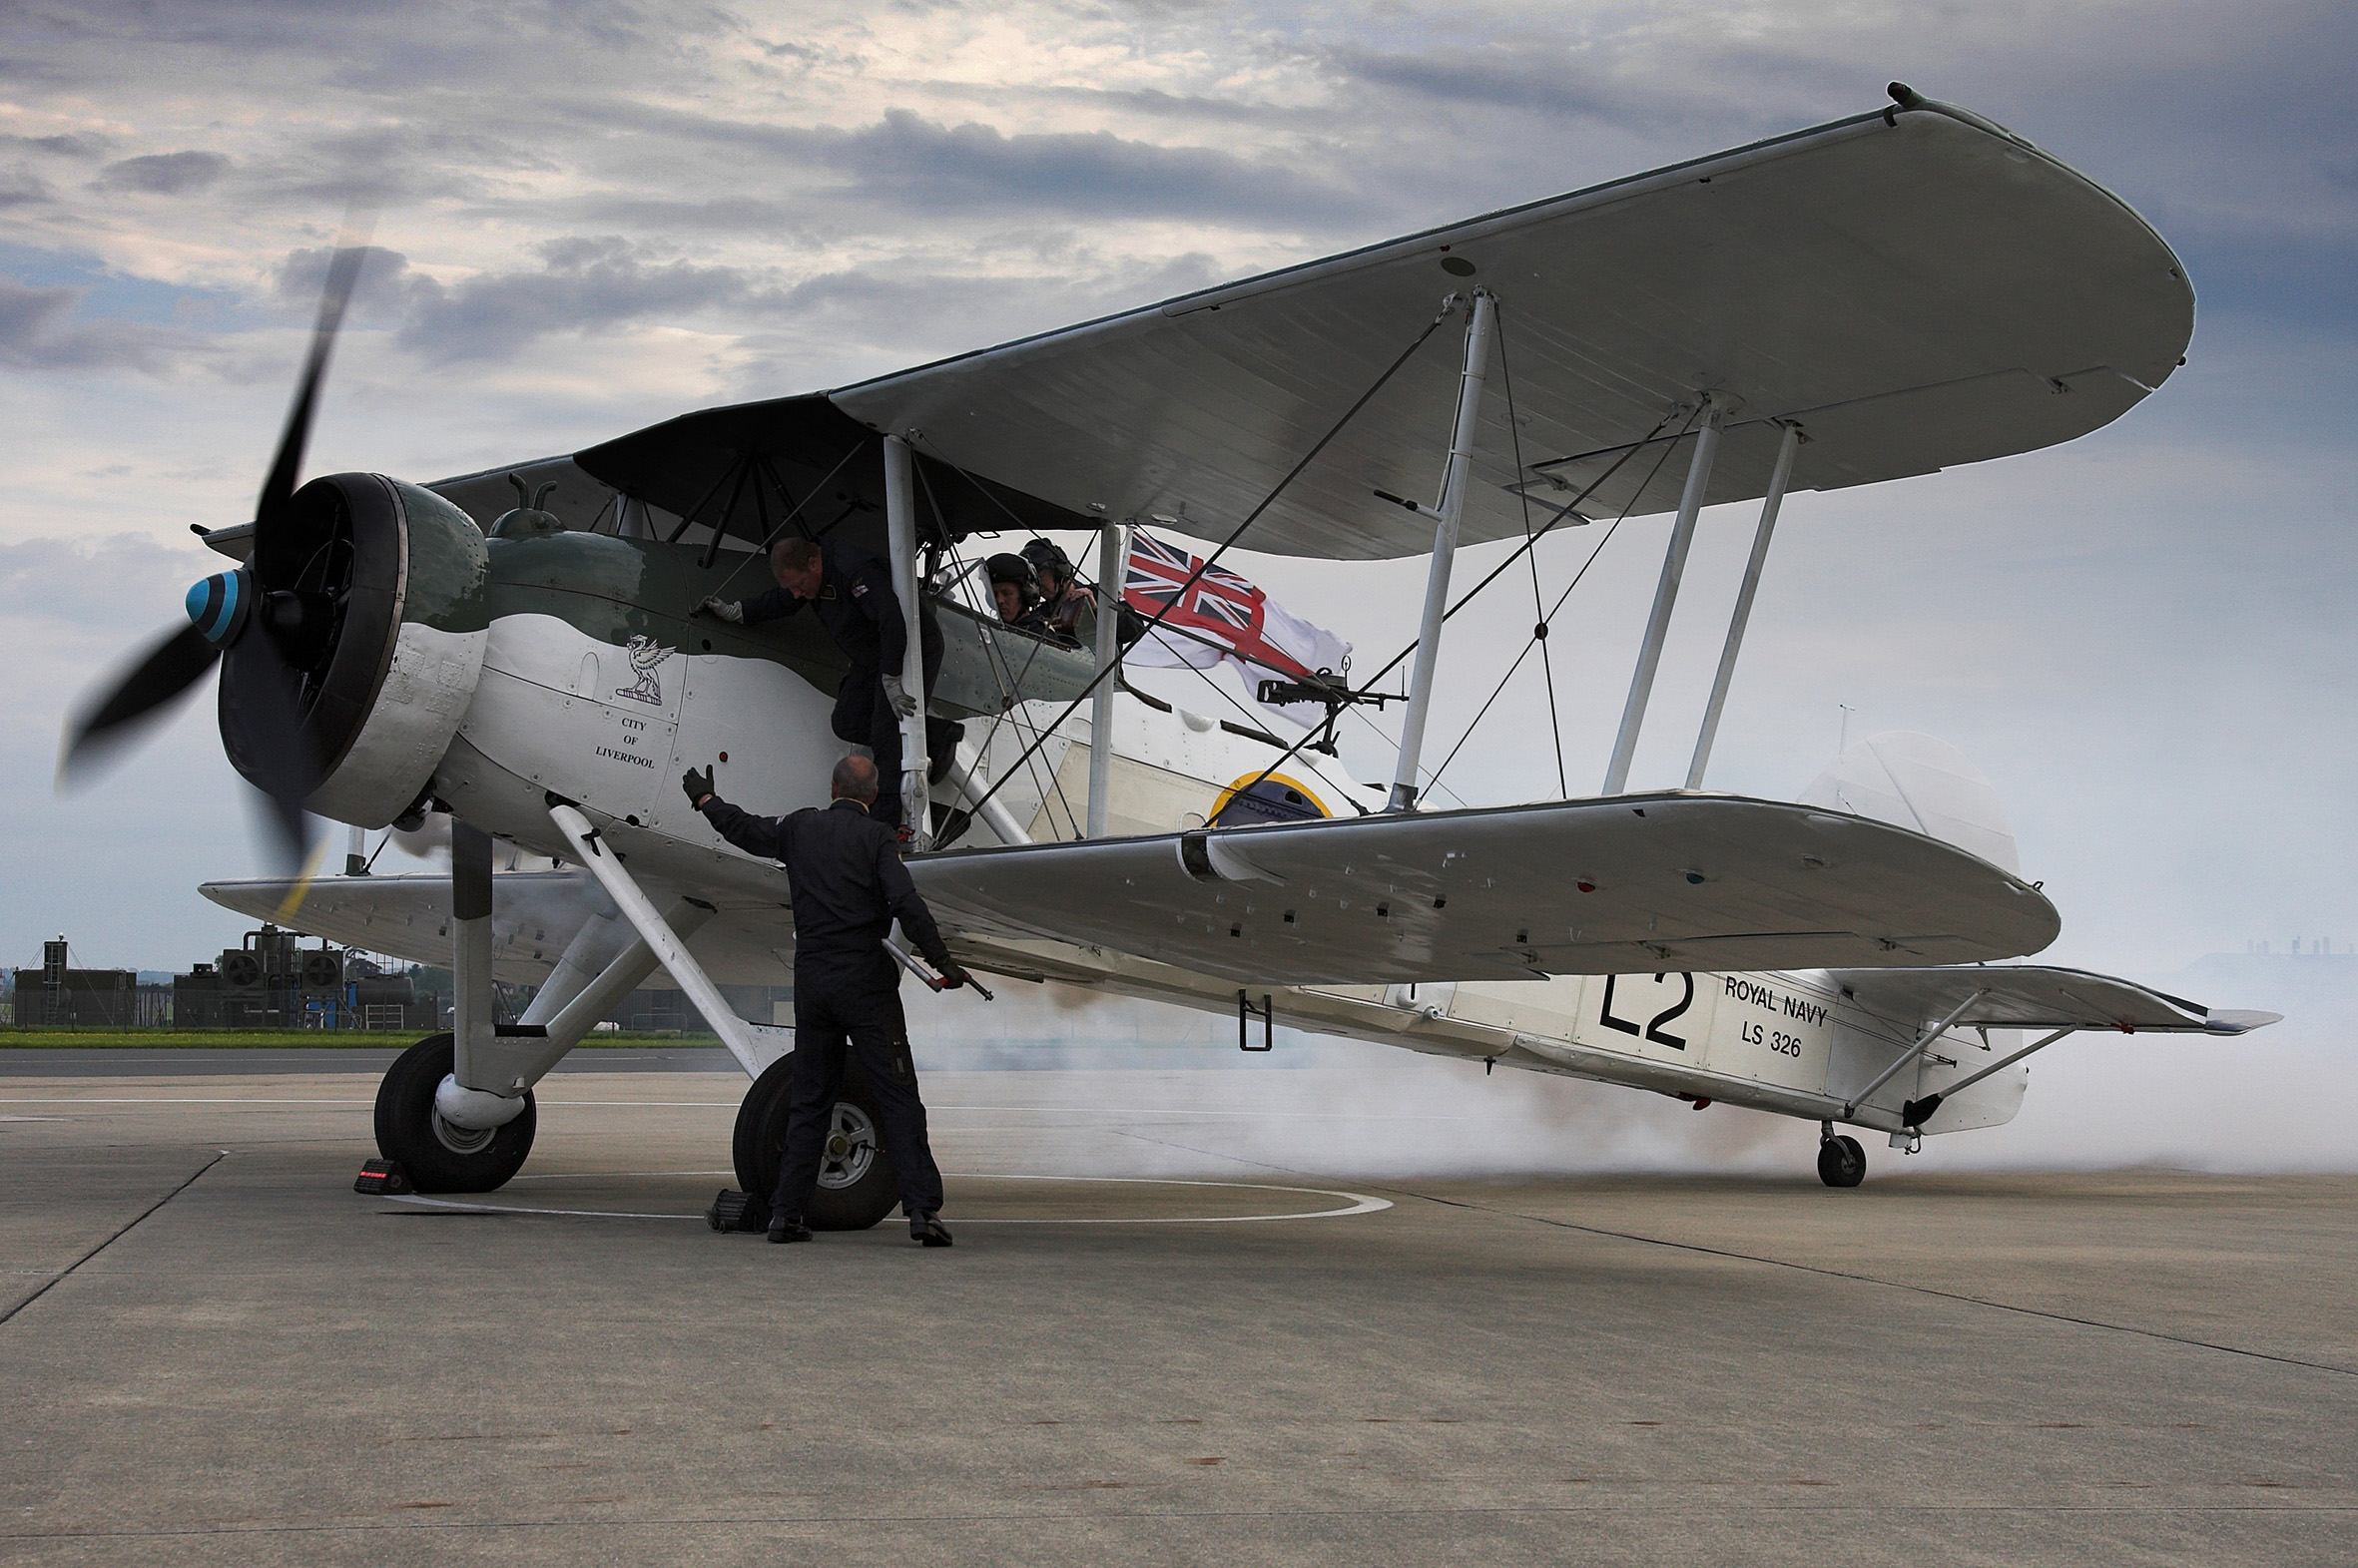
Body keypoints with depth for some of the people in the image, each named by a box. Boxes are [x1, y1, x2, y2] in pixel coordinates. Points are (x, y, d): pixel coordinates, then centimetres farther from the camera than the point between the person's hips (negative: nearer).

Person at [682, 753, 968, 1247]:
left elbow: (743, 828, 25)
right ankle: (922, 1209, -11)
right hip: (866, 982, -5)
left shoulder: (801, 827, 8)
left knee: (809, 1101, 13)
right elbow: (906, 902, -15)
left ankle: (785, 1211, 12)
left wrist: (705, 799, 43)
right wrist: (942, 960, -12)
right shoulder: (874, 837, -5)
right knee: (898, 1098, -4)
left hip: (812, 980, 5)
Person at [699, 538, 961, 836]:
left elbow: (893, 620, -38)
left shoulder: (854, 569, -31)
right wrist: (735, 612, 14)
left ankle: (888, 823, -12)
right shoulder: (807, 576, -1)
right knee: (847, 723, 3)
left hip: (913, 647, -10)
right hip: (872, 657, 10)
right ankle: (938, 735, 10)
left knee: (886, 734, -15)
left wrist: (891, 681, -37)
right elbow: (779, 602, 21)